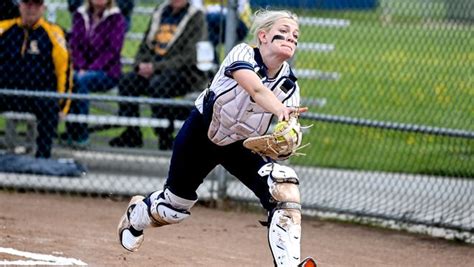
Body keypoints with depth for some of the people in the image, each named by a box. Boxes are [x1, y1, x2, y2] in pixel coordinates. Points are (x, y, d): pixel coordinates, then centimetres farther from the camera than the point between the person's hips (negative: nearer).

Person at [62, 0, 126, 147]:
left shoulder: (116, 18, -2)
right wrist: (81, 68, -12)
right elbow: (74, 45, 5)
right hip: (82, 69, 3)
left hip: (107, 72, -3)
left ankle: (81, 135, -30)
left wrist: (91, 69, -18)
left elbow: (113, 51, -8)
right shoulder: (80, 15, 10)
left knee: (80, 81, -34)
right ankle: (71, 131, -25)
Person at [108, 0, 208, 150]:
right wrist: (141, 64, -2)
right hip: (155, 70, 6)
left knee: (157, 86, -34)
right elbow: (145, 46, 20)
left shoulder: (196, 18, -4)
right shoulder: (160, 12, 15)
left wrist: (156, 66, -19)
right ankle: (131, 134, -11)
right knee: (126, 82, -17)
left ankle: (166, 137, -25)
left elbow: (187, 57, -14)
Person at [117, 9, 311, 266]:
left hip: (242, 144, 3)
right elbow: (256, 90, -49)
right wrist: (280, 110, -69)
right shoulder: (243, 54, -28)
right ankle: (137, 213, 53)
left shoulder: (288, 85, -16)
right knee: (175, 203, 15)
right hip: (200, 134, -3)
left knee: (284, 188, -24)